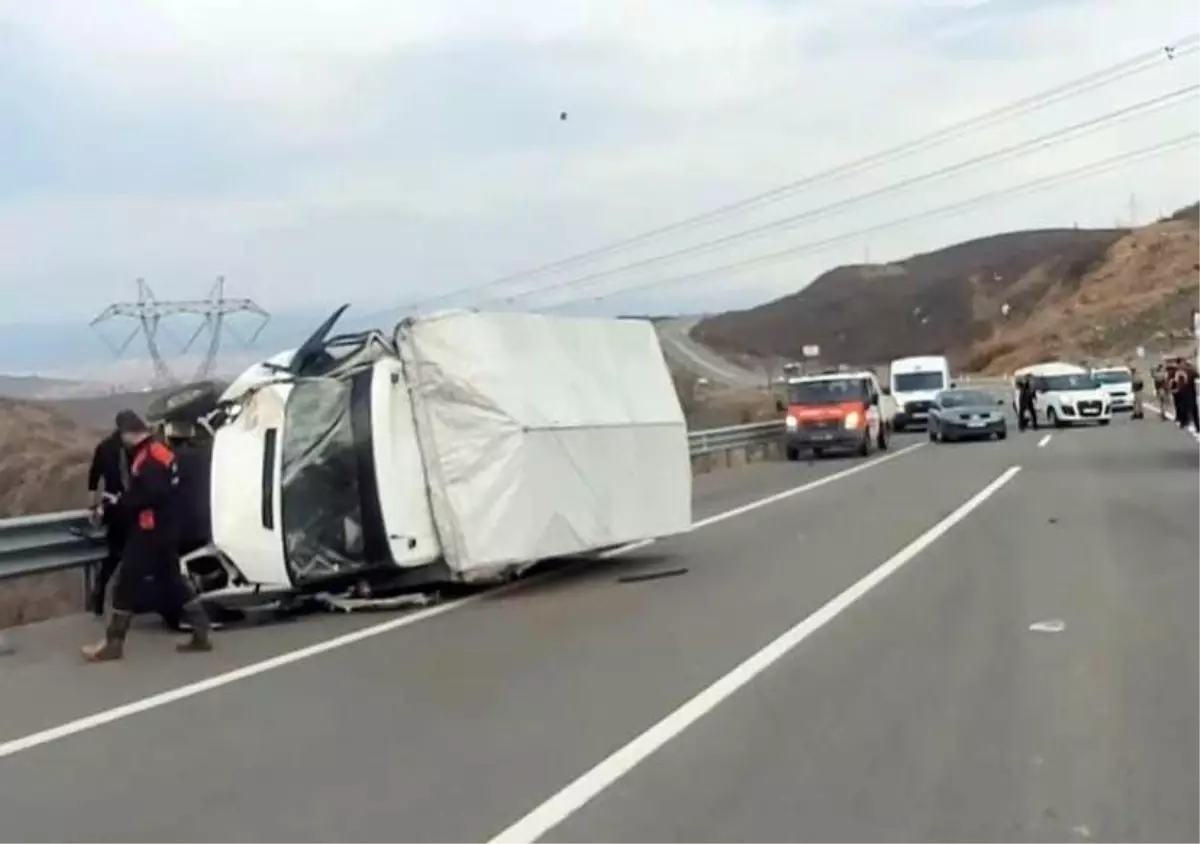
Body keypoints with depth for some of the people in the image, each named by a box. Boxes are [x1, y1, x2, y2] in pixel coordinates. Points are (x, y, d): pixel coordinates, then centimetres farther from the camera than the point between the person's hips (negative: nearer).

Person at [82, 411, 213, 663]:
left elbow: (150, 494, -29)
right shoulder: (161, 452, 13)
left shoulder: (147, 459, -18)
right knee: (173, 581, 13)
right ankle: (201, 634, 13)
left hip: (150, 532, -10)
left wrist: (121, 502, -16)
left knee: (127, 583, -2)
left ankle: (114, 643, 4)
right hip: (165, 530, 10)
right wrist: (124, 501, 9)